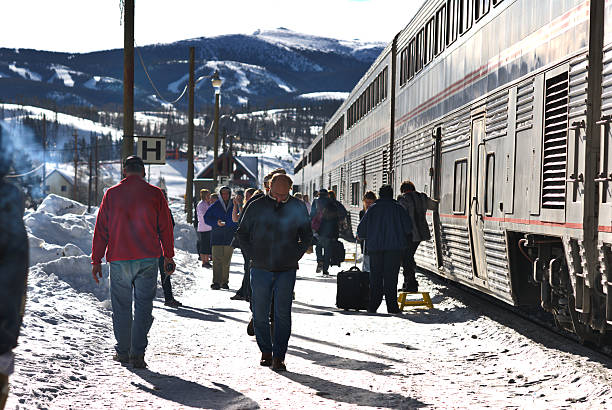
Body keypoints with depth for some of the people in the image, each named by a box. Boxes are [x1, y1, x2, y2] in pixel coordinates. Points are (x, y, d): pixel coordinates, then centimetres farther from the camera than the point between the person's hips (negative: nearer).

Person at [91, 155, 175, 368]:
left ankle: (123, 351, 18)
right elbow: (165, 227, 4)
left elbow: (101, 229, 3)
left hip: (119, 259, 1)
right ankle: (137, 353, -3)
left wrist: (96, 260, 8)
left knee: (121, 307, 11)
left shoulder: (111, 194, 1)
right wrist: (168, 256, 14)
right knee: (143, 306, 3)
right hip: (148, 259, -1)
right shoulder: (155, 194, 0)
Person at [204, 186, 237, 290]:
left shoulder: (234, 206, 8)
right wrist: (216, 223, -16)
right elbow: (207, 218, 1)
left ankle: (225, 281, 12)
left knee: (227, 261, 4)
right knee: (217, 260, -8)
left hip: (230, 237, 2)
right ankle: (216, 282, -9)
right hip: (217, 236, -2)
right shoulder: (215, 206, 3)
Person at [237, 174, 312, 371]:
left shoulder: (298, 208, 3)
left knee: (282, 314, -4)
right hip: (260, 270, 1)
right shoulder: (256, 207, 0)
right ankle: (265, 351, 21)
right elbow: (242, 233, 10)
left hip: (287, 271, 0)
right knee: (260, 314, 4)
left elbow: (307, 235, 14)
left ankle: (279, 356, 2)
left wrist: (296, 256, 2)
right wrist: (254, 255, 1)